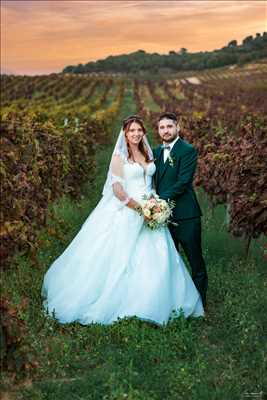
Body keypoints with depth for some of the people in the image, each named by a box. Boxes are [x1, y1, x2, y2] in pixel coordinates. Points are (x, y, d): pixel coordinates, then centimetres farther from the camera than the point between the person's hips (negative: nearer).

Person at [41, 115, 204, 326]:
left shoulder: (148, 153, 14)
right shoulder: (120, 155, -4)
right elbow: (117, 188, -11)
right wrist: (138, 207, -15)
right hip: (126, 212, -6)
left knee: (155, 257, 3)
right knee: (122, 257, -3)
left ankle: (147, 304, 17)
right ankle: (119, 303, 11)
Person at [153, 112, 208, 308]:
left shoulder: (188, 150, -8)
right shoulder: (156, 152, 14)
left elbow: (183, 182, -17)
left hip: (185, 215, -6)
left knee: (195, 259, 5)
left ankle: (199, 303, 17)